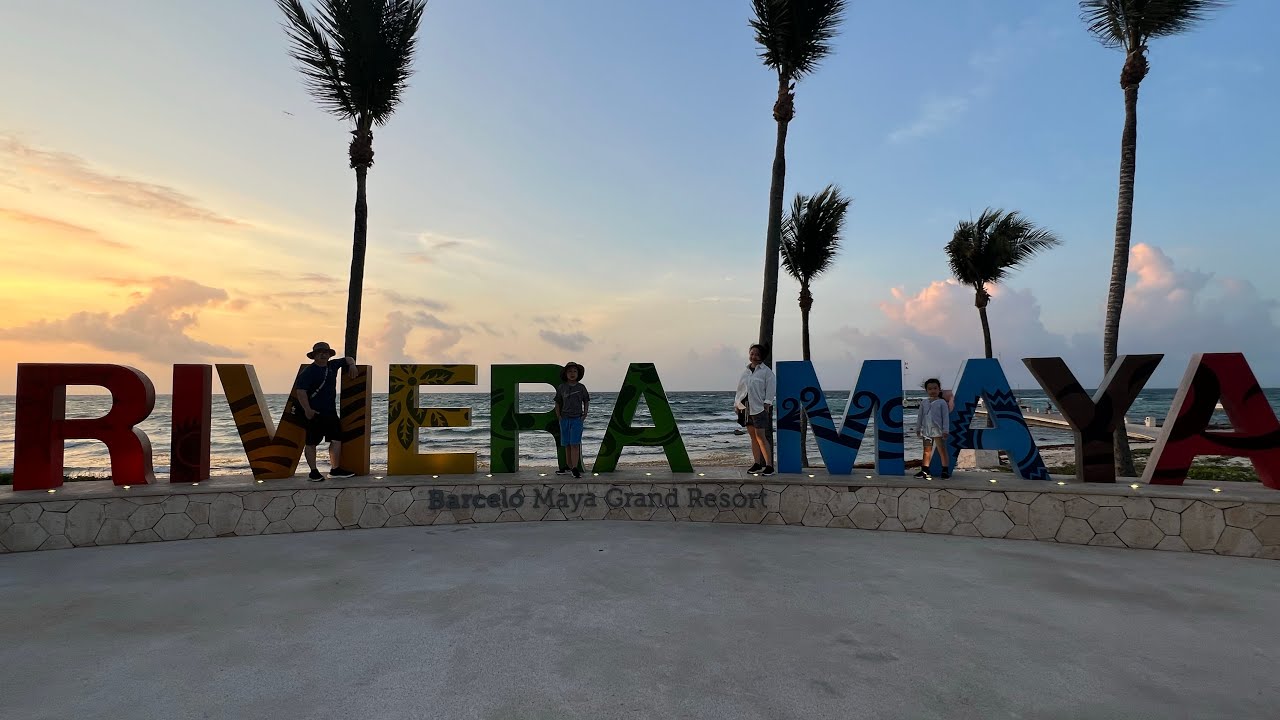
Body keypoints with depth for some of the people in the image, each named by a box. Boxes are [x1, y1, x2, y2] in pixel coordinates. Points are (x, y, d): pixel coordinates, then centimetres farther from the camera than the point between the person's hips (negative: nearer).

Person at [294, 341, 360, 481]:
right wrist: (307, 409, -23)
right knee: (311, 442, 2)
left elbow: (347, 359, 28)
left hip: (331, 411, 7)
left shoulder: (332, 366, 12)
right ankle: (314, 472, 9)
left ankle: (335, 469, 10)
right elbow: (300, 391, -17)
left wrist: (352, 365, 5)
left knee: (337, 439, 4)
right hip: (315, 413, -7)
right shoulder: (308, 372, -9)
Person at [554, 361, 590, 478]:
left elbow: (586, 401, 12)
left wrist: (585, 414, 2)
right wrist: (559, 416, 1)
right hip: (565, 419, 2)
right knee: (567, 445, 8)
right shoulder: (561, 388, 2)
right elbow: (557, 403, 9)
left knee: (575, 444, -9)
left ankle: (575, 468, -9)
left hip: (577, 419, -2)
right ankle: (569, 467, 17)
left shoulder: (581, 387, 0)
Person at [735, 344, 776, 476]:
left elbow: (771, 388, -8)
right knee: (753, 436, 9)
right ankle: (757, 464, 16)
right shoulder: (746, 372, 15)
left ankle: (769, 465, -7)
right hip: (747, 407, 6)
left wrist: (767, 403, -14)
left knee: (760, 436, -11)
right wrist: (737, 404, 14)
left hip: (759, 408, -6)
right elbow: (740, 389, 20)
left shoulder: (766, 371, -3)